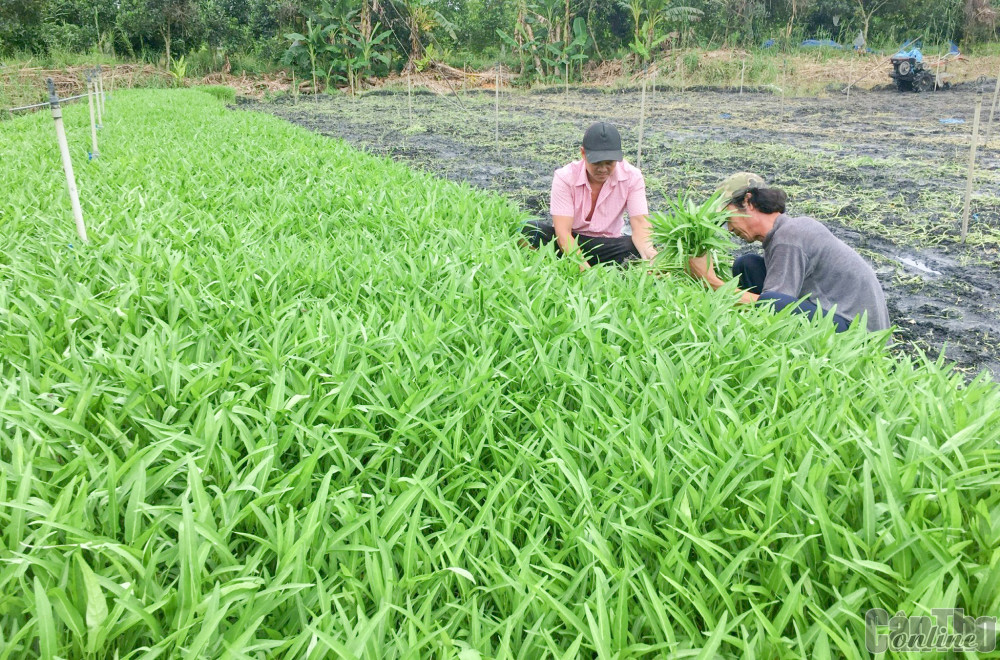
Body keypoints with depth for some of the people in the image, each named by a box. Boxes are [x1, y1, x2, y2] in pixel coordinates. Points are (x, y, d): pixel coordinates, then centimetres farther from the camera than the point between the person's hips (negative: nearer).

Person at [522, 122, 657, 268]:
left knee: (639, 248, -31)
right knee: (531, 229, -29)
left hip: (607, 244, 2)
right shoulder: (564, 177, -15)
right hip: (569, 245, -1)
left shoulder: (632, 177, -9)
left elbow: (640, 223, -18)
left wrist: (649, 254, -41)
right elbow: (562, 231, -24)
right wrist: (583, 265, -41)